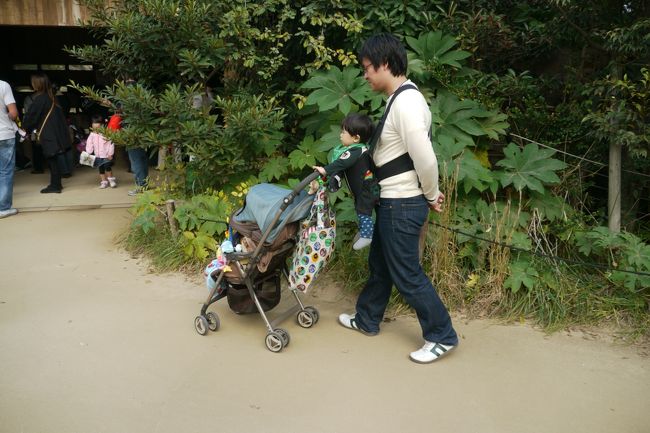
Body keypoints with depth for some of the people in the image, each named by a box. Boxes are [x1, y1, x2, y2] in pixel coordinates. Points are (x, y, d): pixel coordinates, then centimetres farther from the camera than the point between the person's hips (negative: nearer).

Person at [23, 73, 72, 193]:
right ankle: (56, 184, 19)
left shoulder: (40, 98, -14)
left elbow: (31, 116, -10)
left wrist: (25, 128, 7)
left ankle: (55, 185, 2)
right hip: (55, 132, 8)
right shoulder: (51, 97, 11)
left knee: (51, 159, -3)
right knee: (54, 159, 13)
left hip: (48, 134, -8)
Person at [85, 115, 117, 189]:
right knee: (101, 169, 9)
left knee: (107, 167, -14)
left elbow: (110, 144, -9)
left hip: (106, 156, -4)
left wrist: (110, 154, -9)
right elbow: (89, 145, 2)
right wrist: (88, 154, -4)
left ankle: (111, 179, 6)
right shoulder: (92, 135, 0)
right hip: (98, 156, 4)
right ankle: (103, 181, 18)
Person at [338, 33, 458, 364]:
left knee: (407, 274, 2)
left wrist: (432, 196, -11)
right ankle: (366, 320, 39)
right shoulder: (400, 98, 10)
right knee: (380, 263, 22)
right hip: (393, 201, 10)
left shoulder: (406, 102, -23)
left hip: (402, 205, -10)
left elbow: (426, 160, -25)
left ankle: (442, 337, 18)